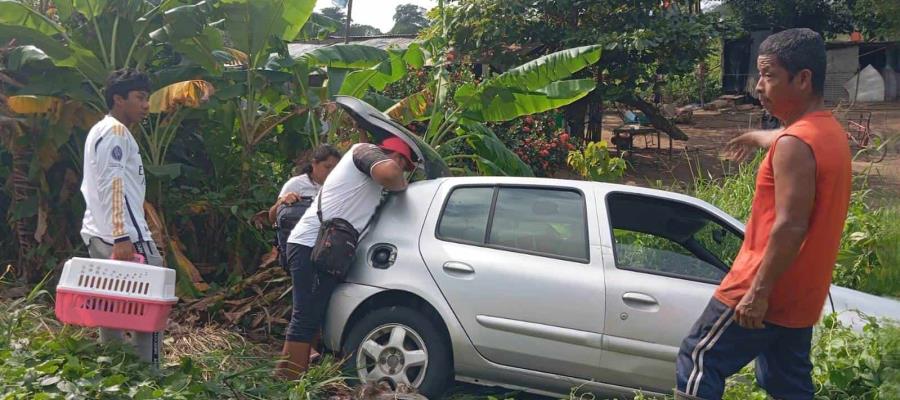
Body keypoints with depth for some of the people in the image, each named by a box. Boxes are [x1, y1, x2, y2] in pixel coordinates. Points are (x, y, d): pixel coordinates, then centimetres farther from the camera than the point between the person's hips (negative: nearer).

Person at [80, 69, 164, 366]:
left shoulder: (101, 131, 23)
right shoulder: (116, 131, -9)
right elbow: (113, 187, -19)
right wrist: (122, 238, -25)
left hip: (98, 234, 10)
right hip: (124, 235, -10)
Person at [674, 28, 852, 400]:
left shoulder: (796, 143, -21)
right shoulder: (829, 130, 10)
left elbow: (790, 226, -26)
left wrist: (759, 292, -24)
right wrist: (756, 137, 54)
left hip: (769, 291, -9)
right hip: (799, 294, 9)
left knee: (699, 360, 1)